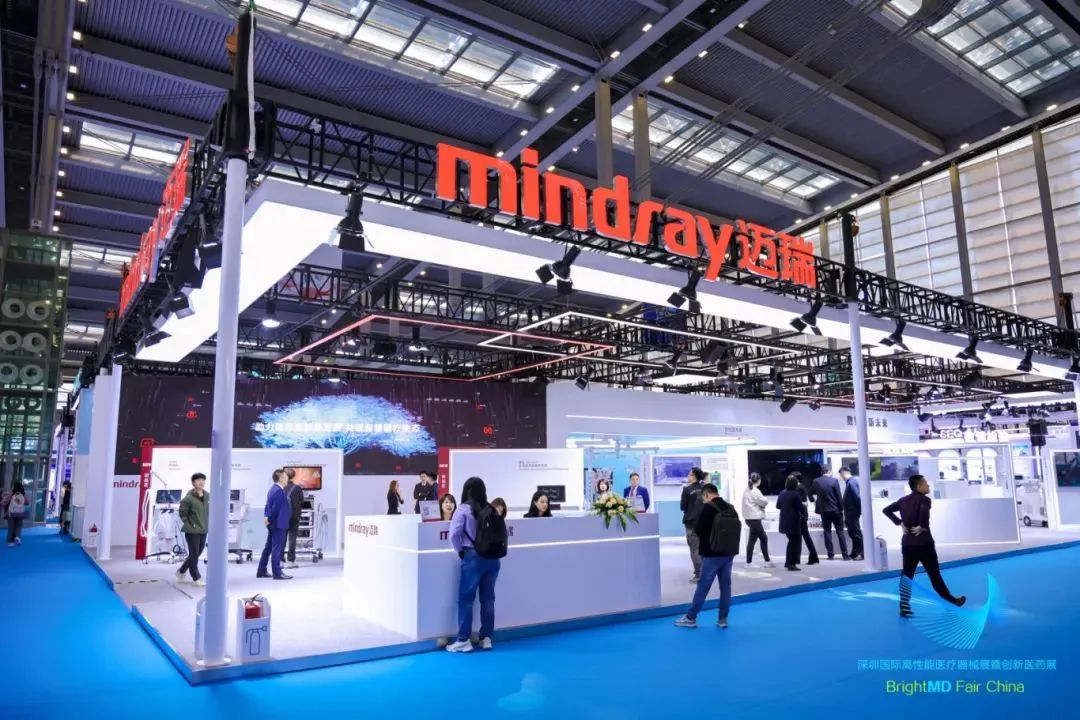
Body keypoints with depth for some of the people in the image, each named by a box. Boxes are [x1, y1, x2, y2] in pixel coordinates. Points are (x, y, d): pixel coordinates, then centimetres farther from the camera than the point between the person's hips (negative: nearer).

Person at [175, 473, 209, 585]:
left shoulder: (208, 496, 3)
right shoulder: (188, 498, -15)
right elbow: (182, 513, -9)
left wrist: (207, 524, 8)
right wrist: (190, 525, -10)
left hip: (203, 531, 7)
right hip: (192, 531, -6)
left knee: (197, 554, 16)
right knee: (194, 555, 2)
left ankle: (181, 571, 35)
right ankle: (196, 577, 14)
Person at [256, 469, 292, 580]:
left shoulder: (273, 489, 13)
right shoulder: (279, 491, -20)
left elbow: (268, 505, 14)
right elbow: (275, 508, -22)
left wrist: (266, 516, 2)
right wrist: (269, 519, -9)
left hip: (273, 524, 10)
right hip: (278, 524, -10)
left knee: (268, 547, 15)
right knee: (277, 549, -5)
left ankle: (261, 571, 22)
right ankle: (277, 573, 0)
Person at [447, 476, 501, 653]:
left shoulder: (463, 509, -5)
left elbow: (454, 534, -12)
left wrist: (460, 551, 2)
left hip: (473, 557, -5)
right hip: (493, 557, 5)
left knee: (466, 598, 2)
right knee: (488, 598, 11)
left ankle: (463, 640, 4)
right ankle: (486, 638, 16)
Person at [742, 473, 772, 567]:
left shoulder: (747, 490, 13)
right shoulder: (755, 491, -15)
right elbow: (764, 502, -10)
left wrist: (761, 504, 3)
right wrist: (764, 501, 10)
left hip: (749, 517, 9)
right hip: (754, 518, -9)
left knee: (764, 538, 13)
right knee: (752, 539, -2)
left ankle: (767, 561, 15)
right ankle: (749, 562, 2)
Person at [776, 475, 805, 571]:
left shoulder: (782, 493, 3)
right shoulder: (796, 494, -16)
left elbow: (778, 505, 11)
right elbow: (800, 507, -14)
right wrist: (804, 505, 7)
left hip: (784, 521, 6)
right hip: (794, 521, -6)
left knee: (791, 541, 23)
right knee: (796, 542, 6)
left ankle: (788, 562, 26)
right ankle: (792, 564, 3)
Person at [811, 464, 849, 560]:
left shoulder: (816, 481, -1)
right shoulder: (834, 480, -8)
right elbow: (839, 496, -8)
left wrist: (814, 501, 29)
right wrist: (841, 508, 1)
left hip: (824, 510, 2)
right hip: (835, 509, -2)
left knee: (827, 532, 6)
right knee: (840, 532, 4)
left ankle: (831, 554, 3)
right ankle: (845, 555, 2)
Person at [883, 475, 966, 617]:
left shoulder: (903, 500, 9)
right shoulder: (924, 499, -10)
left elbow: (886, 510, 8)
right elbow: (924, 510, -33)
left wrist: (899, 523, 4)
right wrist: (922, 526, -20)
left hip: (907, 543, 5)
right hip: (923, 543, -5)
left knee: (907, 574, 8)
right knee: (934, 574, 7)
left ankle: (904, 607, 4)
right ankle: (952, 600, 24)